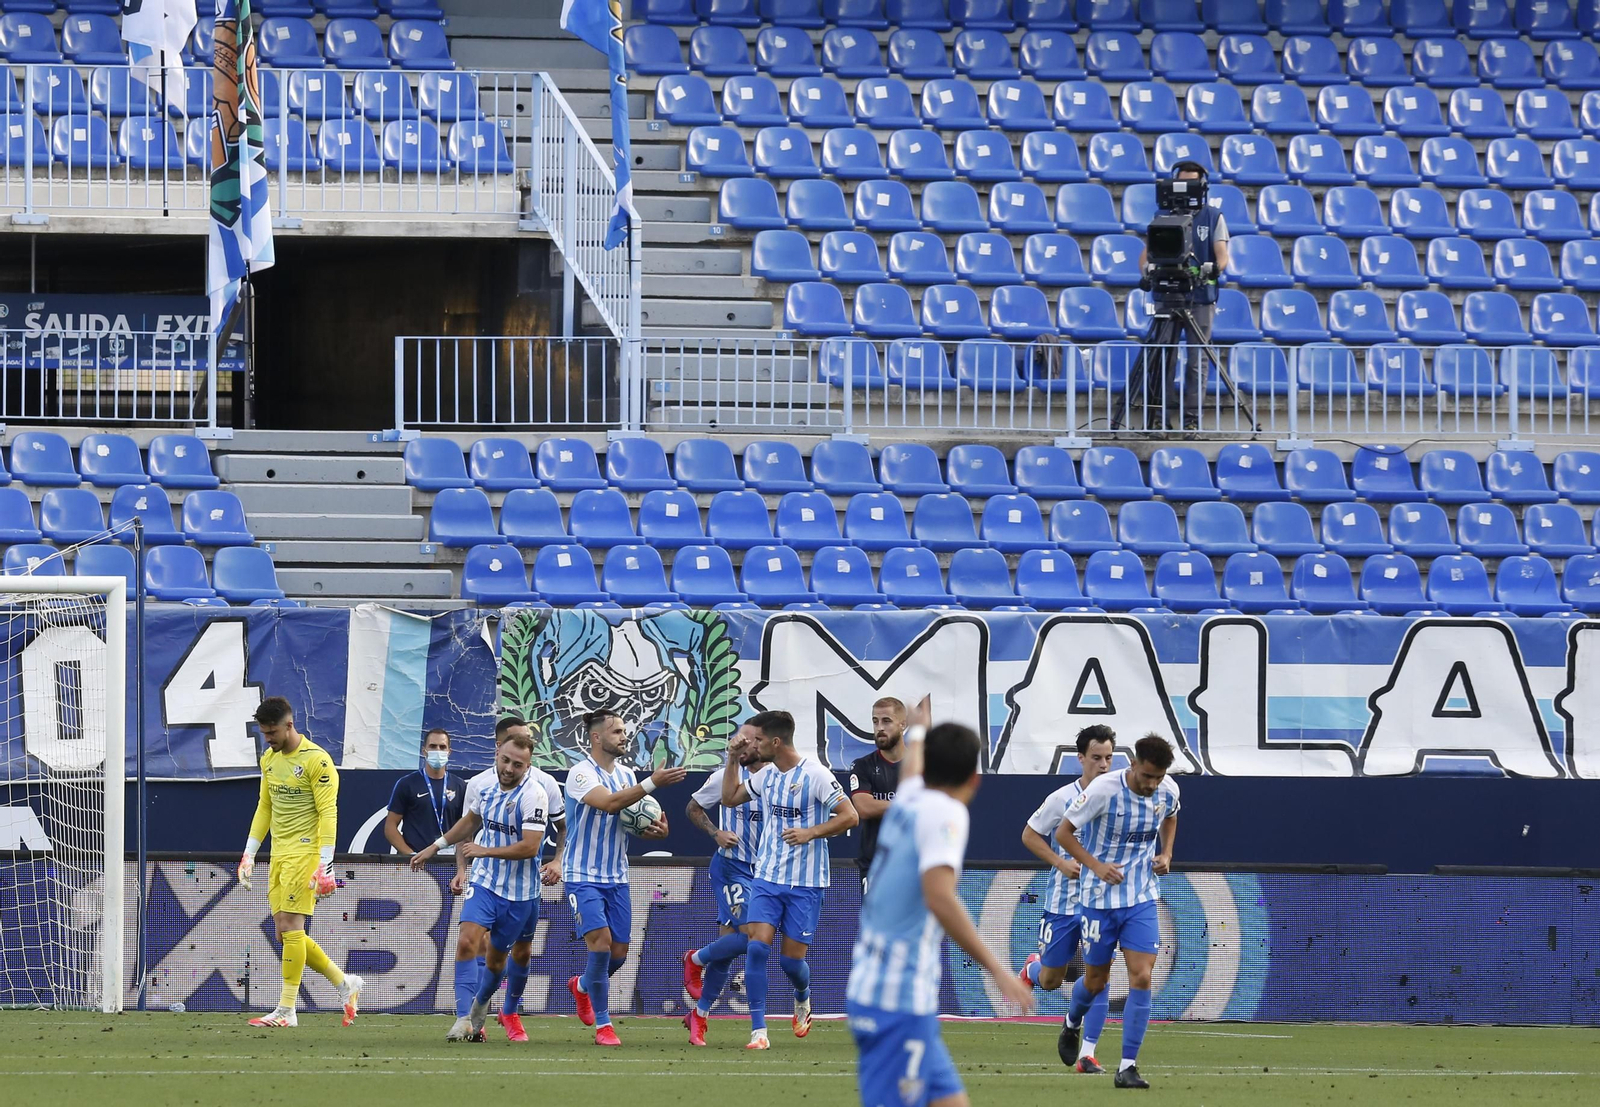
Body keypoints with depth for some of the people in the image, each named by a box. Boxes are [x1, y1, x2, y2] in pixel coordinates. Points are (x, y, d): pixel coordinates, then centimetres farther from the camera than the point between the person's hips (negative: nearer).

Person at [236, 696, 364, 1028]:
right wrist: (249, 854, 17)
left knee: (290, 925, -12)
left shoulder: (316, 760, -12)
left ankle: (286, 1011, -10)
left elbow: (328, 814, -14)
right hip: (279, 855, 8)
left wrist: (325, 865, -19)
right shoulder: (269, 759, 13)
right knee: (285, 932, 4)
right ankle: (345, 983, 18)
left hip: (305, 852, -8)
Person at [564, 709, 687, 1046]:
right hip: (584, 876, -7)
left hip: (616, 877, 7)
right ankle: (602, 1025, -6)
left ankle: (581, 987, 39)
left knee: (618, 952, 7)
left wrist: (656, 828, -8)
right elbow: (609, 802, -31)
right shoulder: (582, 773, -14)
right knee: (600, 943, -17)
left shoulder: (626, 775, 9)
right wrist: (652, 783, -37)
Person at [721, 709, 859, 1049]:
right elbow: (730, 798, 23)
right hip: (767, 878, 5)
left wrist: (810, 832, -25)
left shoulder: (815, 775, -12)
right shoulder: (766, 775, 8)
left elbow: (849, 816, -14)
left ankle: (803, 998, 37)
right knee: (757, 946, -13)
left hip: (805, 884, -5)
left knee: (792, 958, 0)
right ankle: (758, 1031, -10)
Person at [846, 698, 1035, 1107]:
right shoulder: (944, 812, -11)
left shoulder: (908, 801, 12)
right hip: (900, 1000, -9)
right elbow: (940, 899, -25)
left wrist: (918, 731, 60)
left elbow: (912, 770, 38)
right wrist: (997, 970, -26)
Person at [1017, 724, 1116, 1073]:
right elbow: (1029, 835, 0)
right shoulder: (1062, 799, -9)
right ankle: (1031, 969, 47)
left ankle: (1086, 1053, -4)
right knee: (1050, 980, 9)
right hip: (1062, 901, -1)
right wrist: (1062, 863, -13)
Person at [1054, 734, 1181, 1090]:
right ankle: (1072, 1022, 46)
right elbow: (1063, 832, -11)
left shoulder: (1169, 790, -6)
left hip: (1142, 899, 3)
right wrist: (1096, 865, -23)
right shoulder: (1103, 790, -20)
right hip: (1099, 898, -3)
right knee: (1096, 980, 9)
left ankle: (1128, 1067, -6)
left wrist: (1166, 853, 3)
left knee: (1141, 977, -11)